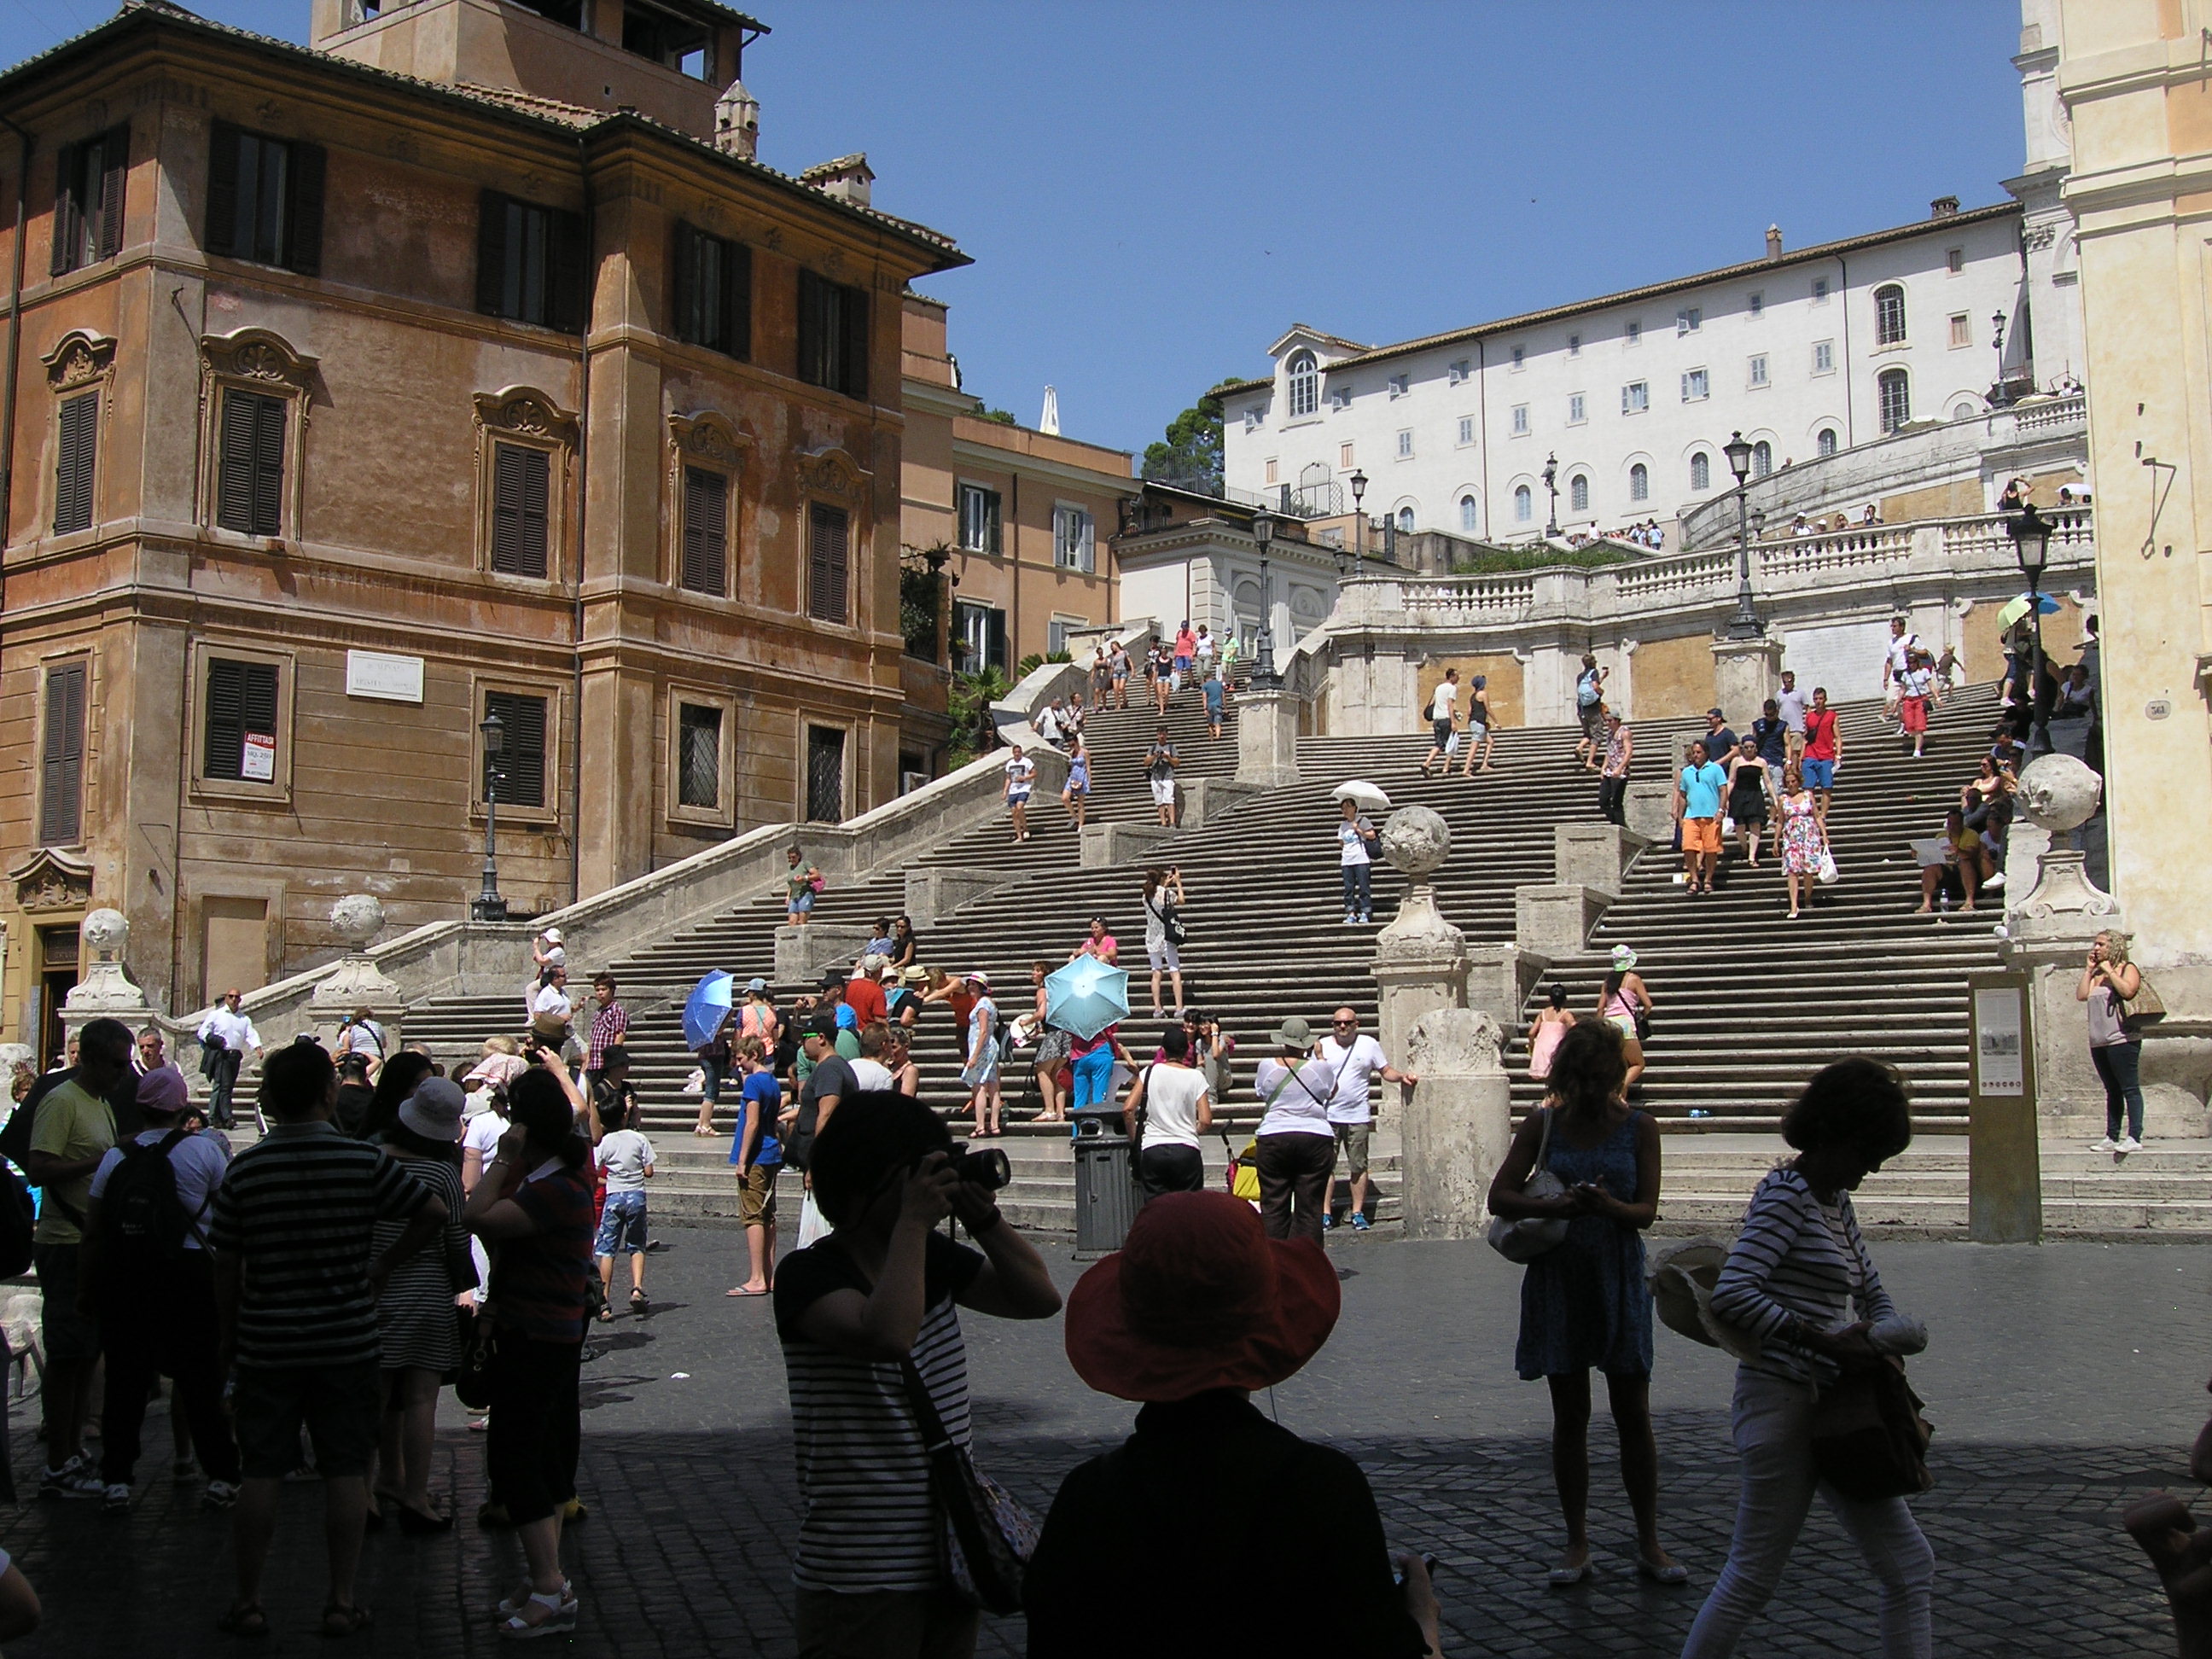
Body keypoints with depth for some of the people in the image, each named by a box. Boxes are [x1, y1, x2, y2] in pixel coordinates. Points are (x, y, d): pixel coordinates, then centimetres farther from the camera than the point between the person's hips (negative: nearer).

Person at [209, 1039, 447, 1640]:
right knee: (345, 1472, 6)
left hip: (265, 1344, 1)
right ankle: (342, 1602, 10)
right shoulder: (365, 1160, -7)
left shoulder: (244, 1169, -4)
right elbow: (434, 1213, -6)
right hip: (348, 1342, -1)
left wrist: (227, 1338, 13)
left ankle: (248, 1602, 15)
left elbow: (226, 1265, 1)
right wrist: (384, 1263, 6)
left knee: (260, 1475, 8)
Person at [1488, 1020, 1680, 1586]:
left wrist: (1609, 1206, -26)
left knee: (1634, 1416, 2)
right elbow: (1500, 1197, -3)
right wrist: (1559, 1205, -20)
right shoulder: (1543, 1124, 1)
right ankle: (1577, 1544, 17)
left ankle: (1649, 1544, 15)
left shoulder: (1639, 1128, 0)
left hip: (1620, 1280, 0)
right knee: (1570, 1416, 7)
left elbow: (1647, 1211, -4)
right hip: (1558, 1279, 1)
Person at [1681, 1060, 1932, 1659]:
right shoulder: (1787, 1194, -13)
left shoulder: (1836, 1201, 15)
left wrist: (1882, 1344, 3)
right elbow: (1733, 1295, -25)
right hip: (1784, 1401, -9)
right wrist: (1825, 1341, -25)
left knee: (1911, 1566, 9)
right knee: (1754, 1577, -1)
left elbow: (1872, 1294, 24)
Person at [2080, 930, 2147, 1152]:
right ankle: (2111, 1138, 11)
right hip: (2099, 1042, 7)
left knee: (2130, 1089, -8)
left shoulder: (2128, 969, 0)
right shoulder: (2096, 974, 18)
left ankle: (2134, 1138, -12)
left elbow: (2127, 991, -19)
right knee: (2112, 1091, 10)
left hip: (2122, 1040, -7)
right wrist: (2089, 969, 5)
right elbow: (2081, 995, 5)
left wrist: (2109, 971, -9)